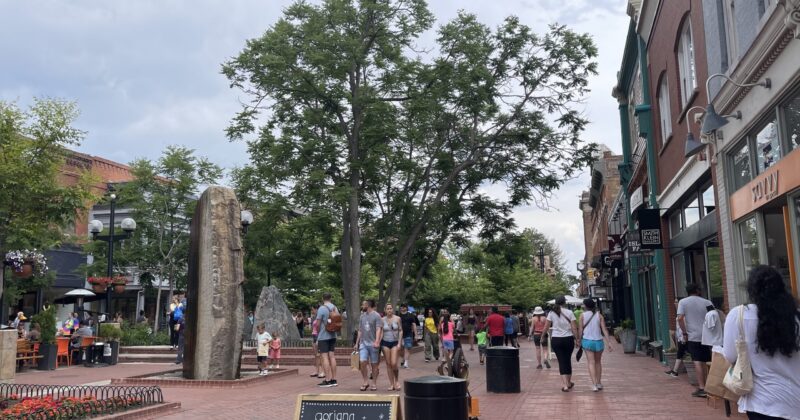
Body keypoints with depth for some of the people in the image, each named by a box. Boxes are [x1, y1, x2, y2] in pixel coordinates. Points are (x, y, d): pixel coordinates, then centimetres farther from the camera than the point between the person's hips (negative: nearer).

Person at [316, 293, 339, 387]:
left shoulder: (321, 309, -12)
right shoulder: (335, 308, 9)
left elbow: (318, 324, -11)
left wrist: (317, 338, 0)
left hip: (323, 336, -7)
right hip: (333, 336, 7)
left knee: (324, 357, -5)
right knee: (332, 356, 9)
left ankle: (327, 380, -5)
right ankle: (334, 379, 11)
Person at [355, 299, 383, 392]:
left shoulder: (376, 316, -4)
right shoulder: (362, 316, 15)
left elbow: (379, 329, -13)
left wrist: (377, 341, -26)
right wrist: (357, 343, 18)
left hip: (373, 344, -4)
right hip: (363, 343, 4)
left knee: (374, 364, 3)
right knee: (362, 362, -9)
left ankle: (374, 383, 12)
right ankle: (365, 381, 3)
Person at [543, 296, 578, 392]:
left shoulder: (552, 313, -2)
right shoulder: (569, 312, -4)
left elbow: (546, 327, 0)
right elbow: (574, 328, -6)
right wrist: (576, 339, 3)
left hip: (556, 340, 0)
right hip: (568, 339, 0)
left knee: (561, 361, 3)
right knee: (568, 360, 16)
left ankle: (565, 385, -6)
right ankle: (568, 383, 29)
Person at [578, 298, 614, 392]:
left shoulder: (582, 315, -2)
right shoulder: (599, 315, 2)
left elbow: (580, 330, -4)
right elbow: (604, 329, -3)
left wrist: (579, 341, 5)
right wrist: (609, 342, -4)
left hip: (587, 341, -2)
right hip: (599, 341, 2)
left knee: (591, 362, -3)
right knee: (598, 362, 18)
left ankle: (594, 384, -14)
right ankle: (599, 383, 24)